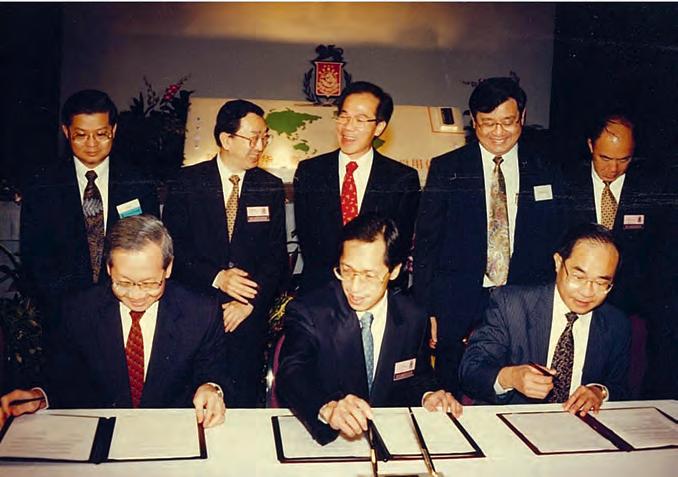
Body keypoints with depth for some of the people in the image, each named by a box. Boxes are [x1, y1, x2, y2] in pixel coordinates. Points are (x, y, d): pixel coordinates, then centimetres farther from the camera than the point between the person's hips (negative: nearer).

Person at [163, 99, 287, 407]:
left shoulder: (271, 188, 5)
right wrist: (216, 277, -17)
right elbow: (172, 246, -5)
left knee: (245, 403, 8)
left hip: (250, 315, 2)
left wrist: (250, 302, -10)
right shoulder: (188, 183, -1)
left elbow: (277, 255, 2)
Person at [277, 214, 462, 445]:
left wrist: (427, 396, -6)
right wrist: (328, 408, -42)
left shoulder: (413, 318, 4)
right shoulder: (307, 313, -8)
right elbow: (291, 375, -23)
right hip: (323, 439, -4)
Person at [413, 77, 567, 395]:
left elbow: (555, 243, 10)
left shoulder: (545, 172, 6)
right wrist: (426, 310, -4)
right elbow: (426, 242, 1)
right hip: (457, 311, -1)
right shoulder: (446, 170, 1)